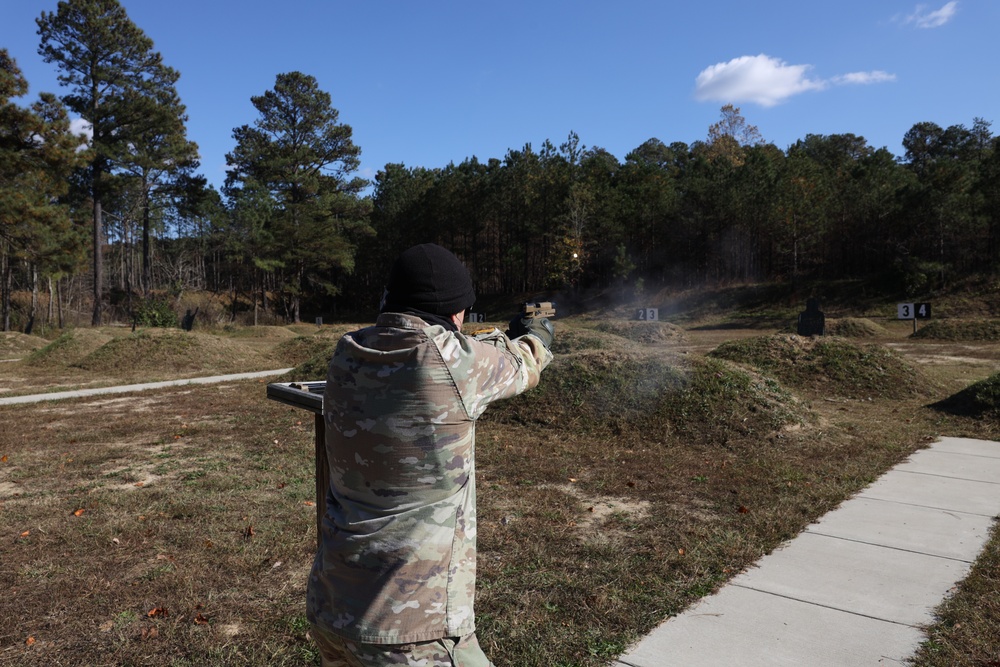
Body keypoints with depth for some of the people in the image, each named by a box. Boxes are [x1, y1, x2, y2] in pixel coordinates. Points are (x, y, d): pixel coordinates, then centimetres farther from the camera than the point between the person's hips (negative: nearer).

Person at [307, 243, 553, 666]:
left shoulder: (347, 356, -3)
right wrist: (535, 338, 26)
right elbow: (519, 367, 2)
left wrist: (506, 338, 27)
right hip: (408, 628, -7)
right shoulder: (451, 362, -19)